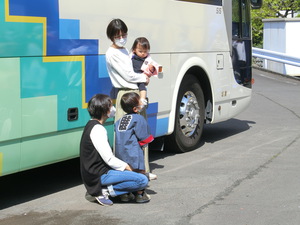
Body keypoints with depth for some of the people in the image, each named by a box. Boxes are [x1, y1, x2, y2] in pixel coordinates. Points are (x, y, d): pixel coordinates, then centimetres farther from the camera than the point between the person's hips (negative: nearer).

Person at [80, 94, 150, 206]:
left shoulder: (91, 125, 12)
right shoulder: (97, 129, -19)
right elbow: (109, 159, -18)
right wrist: (127, 167, -9)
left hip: (92, 172, 10)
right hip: (99, 175, -10)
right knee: (143, 180, -20)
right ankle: (107, 191, -10)